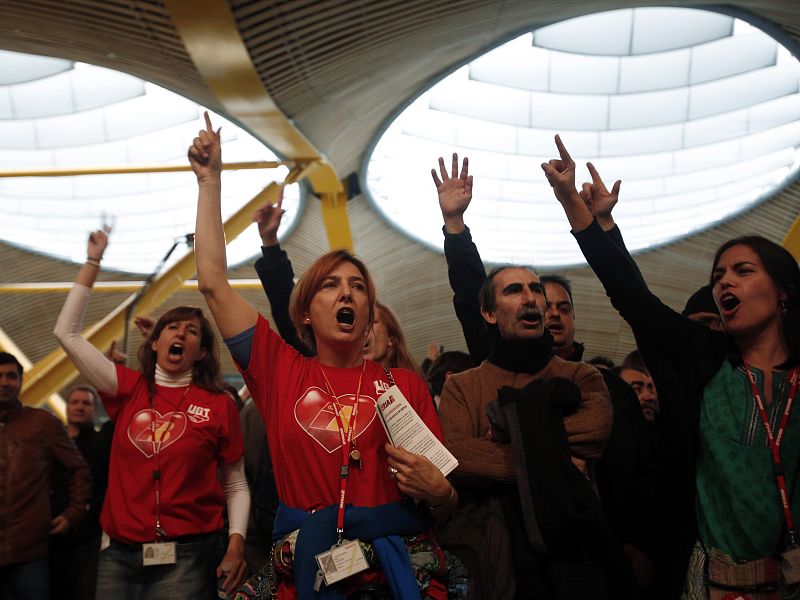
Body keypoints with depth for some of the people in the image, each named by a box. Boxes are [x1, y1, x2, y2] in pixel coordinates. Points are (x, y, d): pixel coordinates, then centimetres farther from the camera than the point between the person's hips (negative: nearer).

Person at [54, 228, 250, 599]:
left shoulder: (219, 405, -1)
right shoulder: (129, 389, 7)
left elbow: (236, 487, 4)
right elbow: (67, 332, 6)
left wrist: (235, 545, -11)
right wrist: (93, 262, 6)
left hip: (188, 556, -2)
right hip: (119, 554, 3)